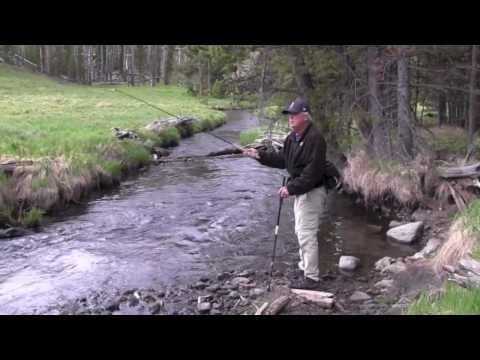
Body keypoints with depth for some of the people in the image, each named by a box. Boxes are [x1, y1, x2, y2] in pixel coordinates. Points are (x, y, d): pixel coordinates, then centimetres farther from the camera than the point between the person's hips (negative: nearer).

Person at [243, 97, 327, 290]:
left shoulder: (314, 138, -22)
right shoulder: (292, 137, 9)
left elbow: (313, 172, -27)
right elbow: (281, 159, 13)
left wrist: (291, 188, -26)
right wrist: (259, 155, 3)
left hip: (311, 193, -10)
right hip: (300, 192, 10)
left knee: (306, 234, -5)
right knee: (301, 232, 21)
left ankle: (311, 277, 5)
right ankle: (305, 267, 37)